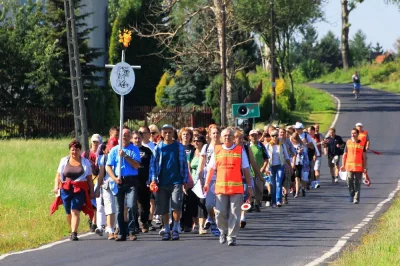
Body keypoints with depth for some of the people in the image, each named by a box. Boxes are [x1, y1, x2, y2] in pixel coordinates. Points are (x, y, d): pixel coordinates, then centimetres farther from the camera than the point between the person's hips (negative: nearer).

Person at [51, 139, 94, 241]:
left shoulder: (85, 162, 10)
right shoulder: (64, 161, 12)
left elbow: (89, 178, 11)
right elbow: (58, 175, 10)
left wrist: (91, 191, 7)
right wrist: (56, 186, -6)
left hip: (80, 190, -2)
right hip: (66, 190, 2)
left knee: (75, 212, -16)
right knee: (69, 213, 7)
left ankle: (74, 234, -21)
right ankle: (72, 231, 26)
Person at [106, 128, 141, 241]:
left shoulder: (135, 149, 6)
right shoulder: (114, 150, 10)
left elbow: (136, 165, -5)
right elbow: (108, 167, 6)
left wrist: (125, 156, -12)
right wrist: (114, 178, -8)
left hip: (131, 181, -2)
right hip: (119, 181, 2)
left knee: (132, 206, -15)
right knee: (119, 208, 4)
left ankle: (131, 232, -9)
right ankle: (121, 233, 10)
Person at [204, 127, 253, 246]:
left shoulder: (240, 150, 6)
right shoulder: (216, 150, 10)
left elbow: (246, 169, 8)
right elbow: (211, 168, 13)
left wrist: (249, 186, 6)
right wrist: (207, 183, 4)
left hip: (237, 187, -1)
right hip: (220, 187, 1)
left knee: (234, 214, -2)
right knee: (220, 213, -3)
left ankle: (232, 237, 5)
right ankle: (223, 231, 22)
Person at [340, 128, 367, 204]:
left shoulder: (361, 143, 3)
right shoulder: (348, 143, 7)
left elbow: (364, 156, 4)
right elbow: (345, 154, 11)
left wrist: (365, 167, -1)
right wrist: (343, 165, 6)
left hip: (359, 167, -2)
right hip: (349, 166, 2)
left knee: (357, 184, -2)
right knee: (349, 183, 2)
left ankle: (356, 199, 1)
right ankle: (352, 195, 23)